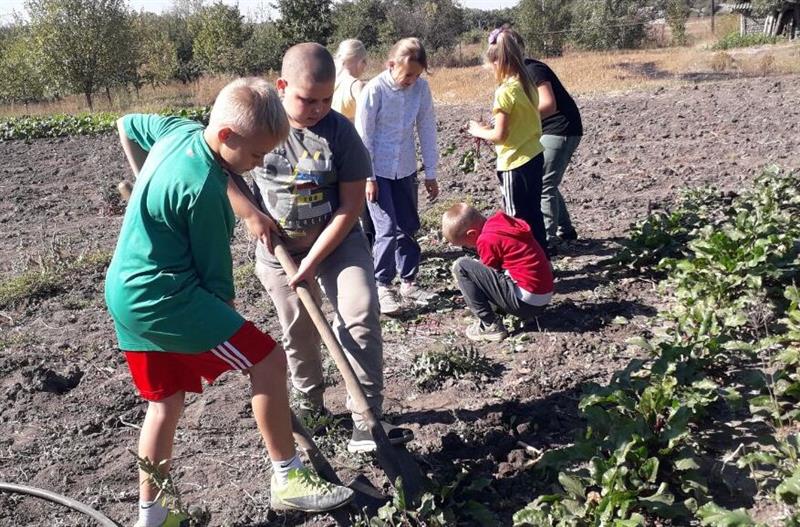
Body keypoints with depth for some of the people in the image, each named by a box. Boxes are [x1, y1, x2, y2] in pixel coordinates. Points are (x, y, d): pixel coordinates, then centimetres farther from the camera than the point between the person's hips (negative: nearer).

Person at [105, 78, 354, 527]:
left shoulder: (180, 129, 3)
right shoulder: (203, 188, -23)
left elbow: (127, 125, 24)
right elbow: (216, 273, -13)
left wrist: (147, 184, 29)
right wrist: (226, 317, 2)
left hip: (128, 294, 10)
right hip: (166, 298, -10)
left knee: (166, 402, 17)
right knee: (267, 360, -7)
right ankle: (289, 479, 4)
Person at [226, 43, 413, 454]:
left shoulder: (340, 131, -16)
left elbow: (352, 205, -15)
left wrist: (313, 260, -18)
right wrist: (251, 215, -12)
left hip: (337, 239, -1)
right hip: (278, 247, 1)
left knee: (361, 314, -16)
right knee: (299, 332, 11)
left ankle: (365, 423, -10)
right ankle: (310, 406, 36)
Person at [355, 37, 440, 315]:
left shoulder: (421, 87, -6)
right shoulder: (375, 89, -17)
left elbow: (427, 130, 0)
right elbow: (363, 136, -12)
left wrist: (430, 173, 2)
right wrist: (368, 178, -12)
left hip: (406, 170, 4)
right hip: (378, 171, -4)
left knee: (408, 228, 10)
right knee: (387, 230, -7)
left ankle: (408, 282, 24)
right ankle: (382, 286, 8)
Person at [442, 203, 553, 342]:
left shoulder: (486, 239, -13)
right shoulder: (503, 221, 10)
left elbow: (491, 278, -2)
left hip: (524, 301, -9)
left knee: (461, 266, -8)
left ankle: (490, 326, -5)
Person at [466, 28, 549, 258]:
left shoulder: (505, 91, -18)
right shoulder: (527, 84, 6)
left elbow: (500, 135, -17)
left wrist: (479, 131, 1)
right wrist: (490, 130, 14)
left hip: (516, 163, -8)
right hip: (535, 156, 9)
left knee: (518, 220, 3)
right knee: (533, 214, 19)